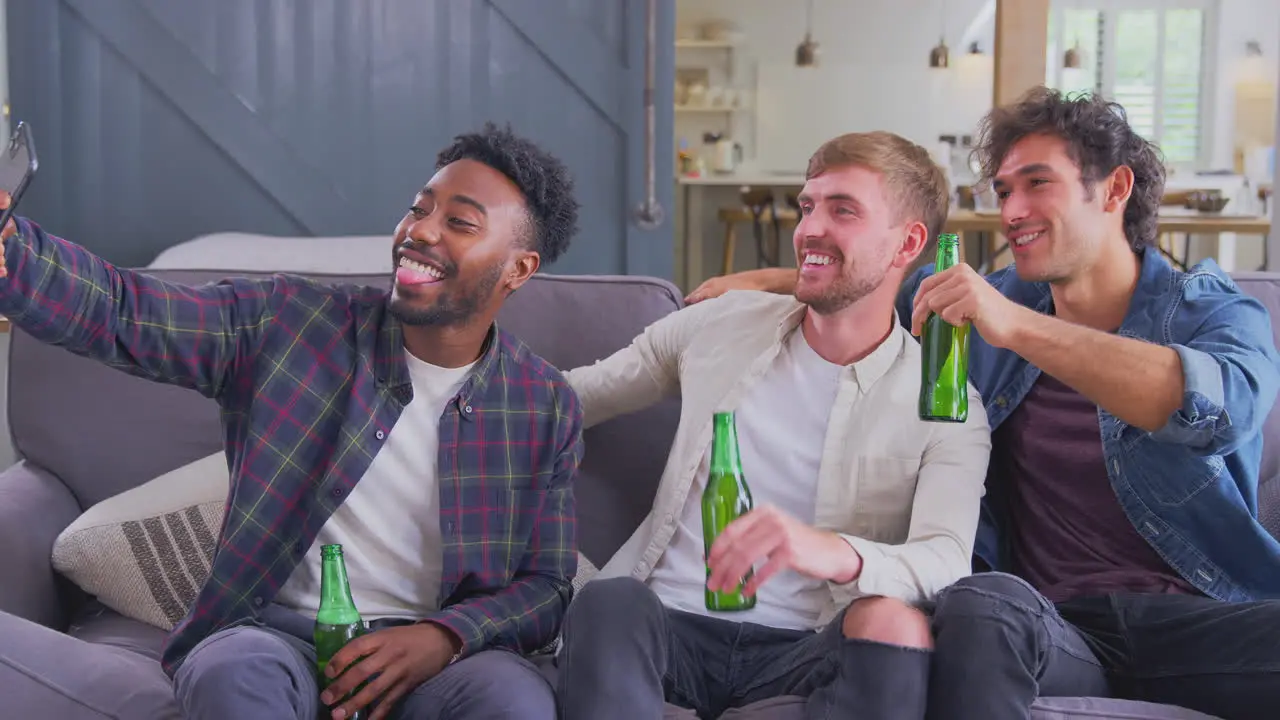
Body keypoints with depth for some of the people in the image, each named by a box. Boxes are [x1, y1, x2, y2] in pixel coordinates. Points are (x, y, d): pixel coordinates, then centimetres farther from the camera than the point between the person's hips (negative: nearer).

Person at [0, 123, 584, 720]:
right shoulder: (289, 323, 0)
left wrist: (445, 638, -16)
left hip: (428, 654, 0)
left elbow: (546, 587, 5)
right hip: (278, 634, 0)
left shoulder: (547, 409, 4)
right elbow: (113, 310, -10)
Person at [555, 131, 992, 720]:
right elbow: (564, 398, 24)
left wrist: (837, 553, -36)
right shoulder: (721, 325, 14)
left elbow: (947, 560, -14)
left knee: (896, 621, -34)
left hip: (799, 650, -1)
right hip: (666, 621, 2)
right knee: (610, 601, -34)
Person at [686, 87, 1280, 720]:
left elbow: (1228, 405, -22)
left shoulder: (1211, 311, 4)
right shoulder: (995, 300, 16)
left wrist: (1017, 327, -27)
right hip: (1053, 624, 3)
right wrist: (775, 280, 21)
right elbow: (884, 285, 38)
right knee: (980, 601, -34)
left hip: (1200, 616, -2)